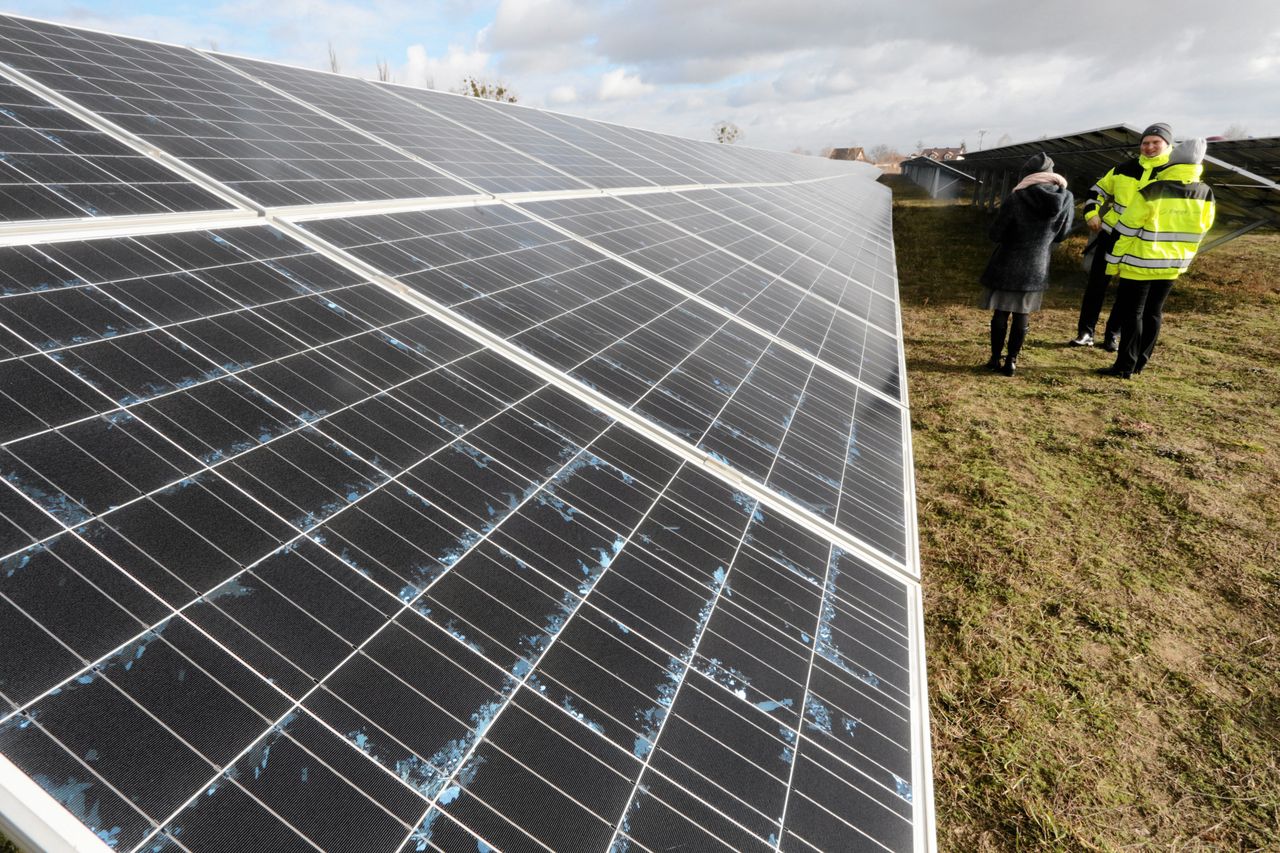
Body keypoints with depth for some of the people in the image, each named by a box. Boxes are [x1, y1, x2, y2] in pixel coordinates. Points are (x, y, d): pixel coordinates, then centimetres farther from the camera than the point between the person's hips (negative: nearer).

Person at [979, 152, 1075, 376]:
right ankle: (1011, 362, 12)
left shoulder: (1016, 198, -16)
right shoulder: (1066, 199, -4)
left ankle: (995, 359, 14)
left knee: (1000, 314, 9)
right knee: (1021, 316, 10)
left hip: (1008, 265, -3)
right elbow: (1061, 234, 8)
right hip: (1037, 268, 3)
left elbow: (995, 234, -11)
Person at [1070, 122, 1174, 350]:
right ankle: (1085, 333, 7)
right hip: (1111, 235, 2)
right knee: (1096, 284, 0)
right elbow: (1099, 189, 14)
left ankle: (1112, 335, 16)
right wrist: (1091, 213, 0)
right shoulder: (1125, 168, 3)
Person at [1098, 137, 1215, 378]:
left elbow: (1126, 230, -13)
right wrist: (1180, 259, 23)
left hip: (1141, 264, -6)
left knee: (1131, 313, 1)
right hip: (1172, 266, 6)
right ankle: (1139, 363, 21)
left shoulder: (1151, 192, -17)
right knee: (1153, 313, 15)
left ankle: (1126, 366, 0)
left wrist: (1113, 262, -3)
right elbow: (1199, 232, 10)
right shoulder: (1205, 195, 0)